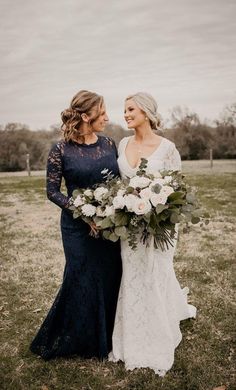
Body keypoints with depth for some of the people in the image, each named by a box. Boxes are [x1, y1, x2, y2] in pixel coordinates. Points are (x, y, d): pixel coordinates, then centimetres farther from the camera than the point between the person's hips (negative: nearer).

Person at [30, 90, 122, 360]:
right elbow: (52, 191, -6)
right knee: (82, 281, 4)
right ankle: (66, 341, 30)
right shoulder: (62, 150, -8)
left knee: (111, 279, 11)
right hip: (79, 227, -4)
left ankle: (105, 339, 34)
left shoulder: (109, 144, 5)